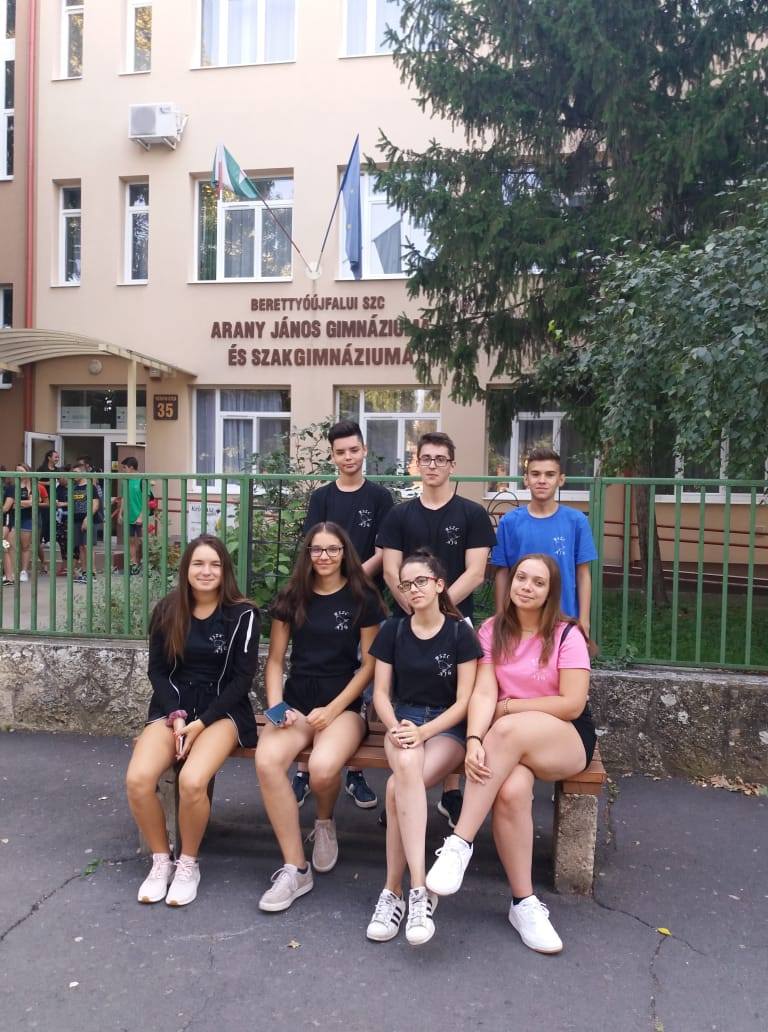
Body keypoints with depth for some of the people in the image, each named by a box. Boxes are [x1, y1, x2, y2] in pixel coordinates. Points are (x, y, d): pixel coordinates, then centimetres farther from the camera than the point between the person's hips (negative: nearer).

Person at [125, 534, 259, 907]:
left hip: (222, 709, -3)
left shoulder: (242, 614, -6)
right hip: (173, 706, 3)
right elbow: (157, 670, 7)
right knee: (137, 779, -23)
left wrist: (202, 723, -14)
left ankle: (188, 863, -1)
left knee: (192, 781, -30)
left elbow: (242, 678, -6)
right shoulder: (167, 610, 4)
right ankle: (161, 859, 3)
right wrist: (177, 716, -9)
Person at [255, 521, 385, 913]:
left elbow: (369, 663, -1)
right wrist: (276, 706, -6)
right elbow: (275, 660, 10)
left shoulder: (363, 598, 1)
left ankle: (325, 824, 6)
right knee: (266, 760, -29)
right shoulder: (291, 597, 10)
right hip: (295, 701, 3)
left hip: (344, 704, -3)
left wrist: (332, 710, -10)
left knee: (322, 768, -33)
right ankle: (295, 869, -14)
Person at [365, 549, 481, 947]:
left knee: (398, 787, -31)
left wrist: (423, 732, -19)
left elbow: (464, 700, -5)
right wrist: (396, 728, -14)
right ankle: (418, 887, -37)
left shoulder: (460, 633, -2)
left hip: (447, 727, -2)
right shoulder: (393, 631, 8)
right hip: (402, 719, 2)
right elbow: (381, 693, 6)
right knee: (407, 766, -35)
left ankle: (393, 891, -20)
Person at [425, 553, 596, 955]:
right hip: (514, 743, 2)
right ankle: (524, 902, -16)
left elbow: (572, 705, -12)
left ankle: (459, 844, -30)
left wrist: (507, 706, -9)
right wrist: (474, 740, -27)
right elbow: (483, 693, -9)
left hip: (567, 740, -2)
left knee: (508, 729, -36)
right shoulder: (492, 631, 3)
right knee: (511, 791, -33)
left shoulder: (566, 635, -5)